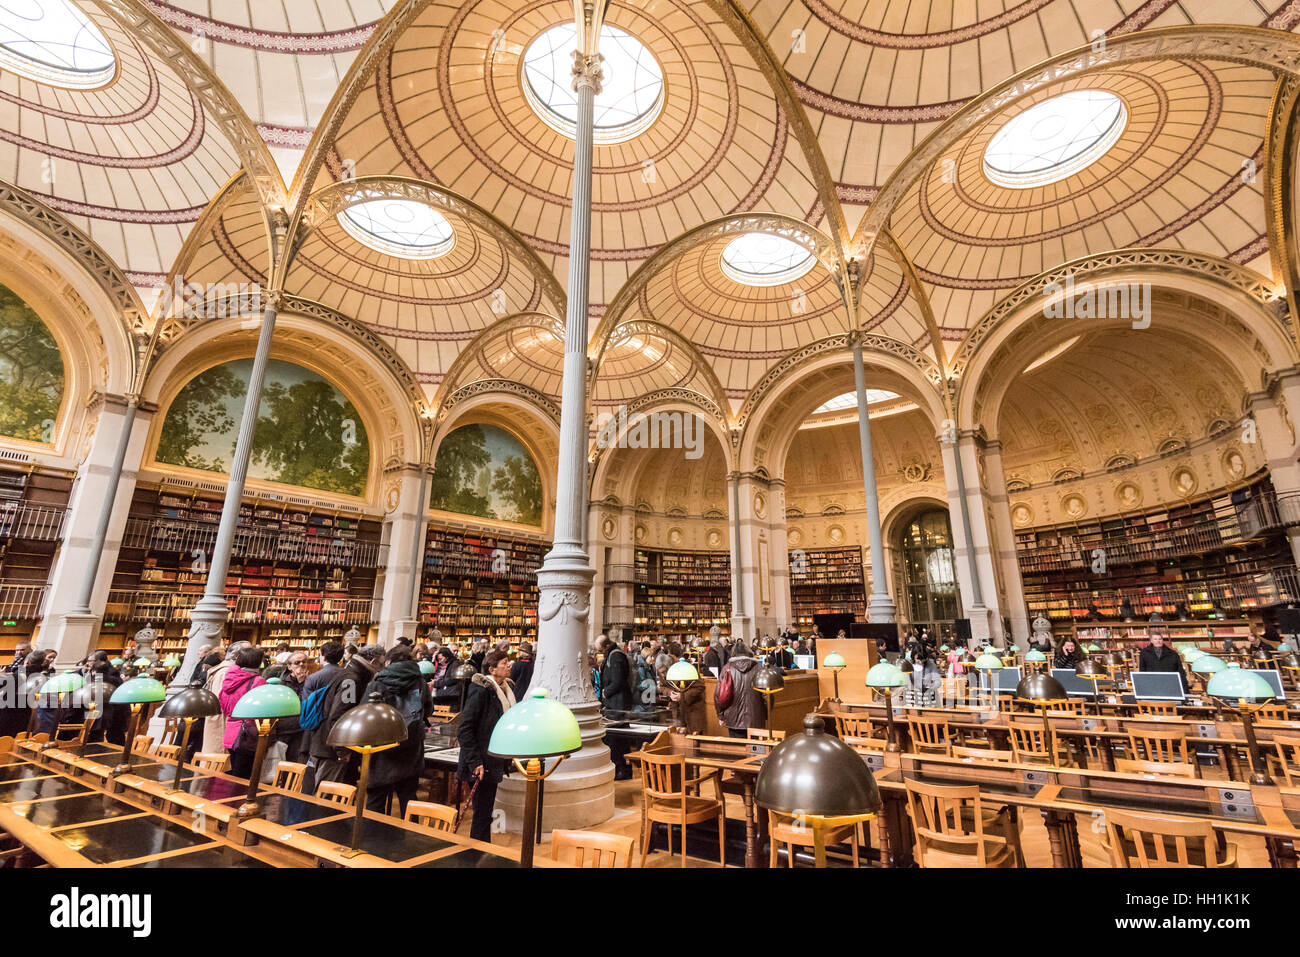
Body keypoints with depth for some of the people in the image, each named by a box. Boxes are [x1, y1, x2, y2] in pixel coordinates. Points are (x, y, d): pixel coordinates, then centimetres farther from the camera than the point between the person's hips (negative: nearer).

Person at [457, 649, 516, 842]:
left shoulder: (505, 691, 8)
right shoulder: (481, 690, -17)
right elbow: (464, 730, -19)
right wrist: (475, 762, -22)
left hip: (493, 764, 8)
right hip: (480, 766, -8)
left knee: (485, 814, 17)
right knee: (482, 815, 2)